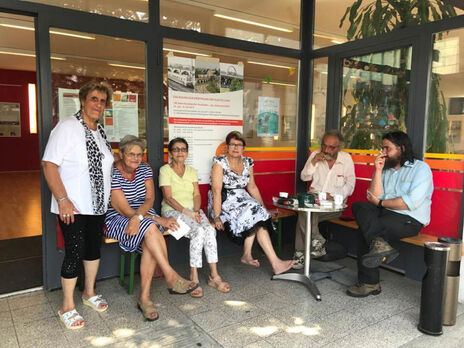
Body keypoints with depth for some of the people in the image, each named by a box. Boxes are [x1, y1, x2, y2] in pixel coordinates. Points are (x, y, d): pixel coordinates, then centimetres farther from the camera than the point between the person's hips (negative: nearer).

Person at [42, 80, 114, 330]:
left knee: (94, 248, 16)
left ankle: (89, 293, 36)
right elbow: (49, 164, -17)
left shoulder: (100, 131, 10)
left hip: (97, 205, 7)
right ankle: (67, 307, 19)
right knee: (74, 253, -1)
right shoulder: (67, 127, -13)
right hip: (73, 207, -7)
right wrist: (63, 199, -22)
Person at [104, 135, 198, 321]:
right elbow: (125, 210, -18)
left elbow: (150, 199, -4)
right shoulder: (112, 175, -15)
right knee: (150, 229, -34)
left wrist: (137, 217, -26)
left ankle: (144, 297, -24)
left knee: (149, 243, -30)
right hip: (117, 220, -4)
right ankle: (171, 278, -29)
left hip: (144, 215, 4)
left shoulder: (144, 169, 3)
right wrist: (159, 220, -23)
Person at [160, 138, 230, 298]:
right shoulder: (165, 170, 2)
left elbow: (197, 195, 10)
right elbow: (168, 198, -8)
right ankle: (194, 276, -21)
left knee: (210, 229, -26)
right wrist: (186, 212, -19)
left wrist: (196, 211, -10)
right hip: (172, 211, -4)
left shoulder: (191, 171, 18)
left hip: (193, 210, 5)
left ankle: (214, 275, -22)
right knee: (199, 231, -31)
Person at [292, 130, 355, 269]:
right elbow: (304, 177, 7)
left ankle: (300, 253, -20)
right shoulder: (315, 155, 9)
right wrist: (313, 162, -8)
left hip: (335, 203, -3)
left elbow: (349, 185, 3)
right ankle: (317, 241, -18)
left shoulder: (346, 159, 3)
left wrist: (333, 196, -13)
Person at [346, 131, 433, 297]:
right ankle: (379, 244, -39)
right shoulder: (386, 170, 18)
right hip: (385, 214, 6)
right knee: (359, 206, -22)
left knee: (364, 230, -26)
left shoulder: (421, 168, -1)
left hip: (411, 219, -6)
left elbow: (412, 202, -16)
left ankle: (369, 283, -20)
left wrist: (380, 203, -6)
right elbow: (374, 197, 4)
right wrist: (378, 170, -1)